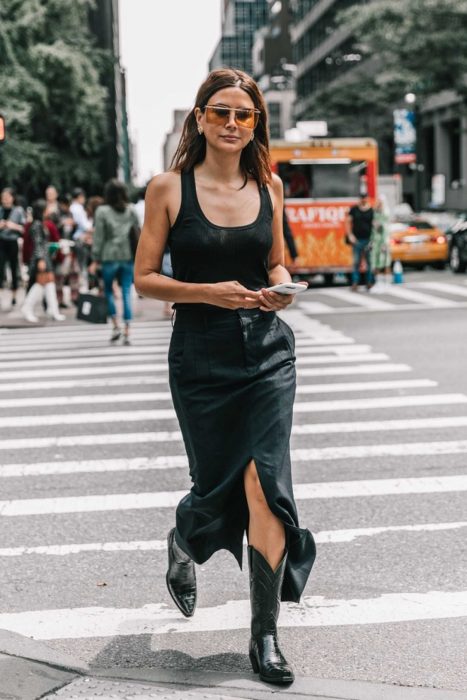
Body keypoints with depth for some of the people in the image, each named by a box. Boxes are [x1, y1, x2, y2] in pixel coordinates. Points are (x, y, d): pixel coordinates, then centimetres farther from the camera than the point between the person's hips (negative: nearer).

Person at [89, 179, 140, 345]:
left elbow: (98, 237, -5)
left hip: (110, 257, -2)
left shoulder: (102, 211, -3)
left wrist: (95, 260, -2)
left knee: (108, 290, 14)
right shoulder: (131, 211, 5)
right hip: (128, 257, 2)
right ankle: (127, 333, -1)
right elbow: (139, 233, 7)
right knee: (127, 293, 2)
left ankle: (115, 326, 3)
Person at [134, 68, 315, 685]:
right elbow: (145, 278, -3)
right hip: (201, 357, -2)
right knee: (219, 487, 6)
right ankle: (182, 545, 44)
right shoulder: (170, 188, -3)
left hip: (267, 350, 2)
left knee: (264, 481, -7)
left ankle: (266, 635, 3)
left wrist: (281, 287, -4)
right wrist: (210, 292, -17)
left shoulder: (269, 186, 6)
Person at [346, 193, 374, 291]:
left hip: (368, 240, -1)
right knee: (356, 262, 1)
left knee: (370, 263, 3)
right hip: (357, 240, 1)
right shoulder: (354, 209, 6)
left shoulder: (372, 211, 0)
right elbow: (348, 221, 9)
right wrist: (350, 235, -2)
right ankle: (355, 284, 3)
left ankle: (369, 283, 11)